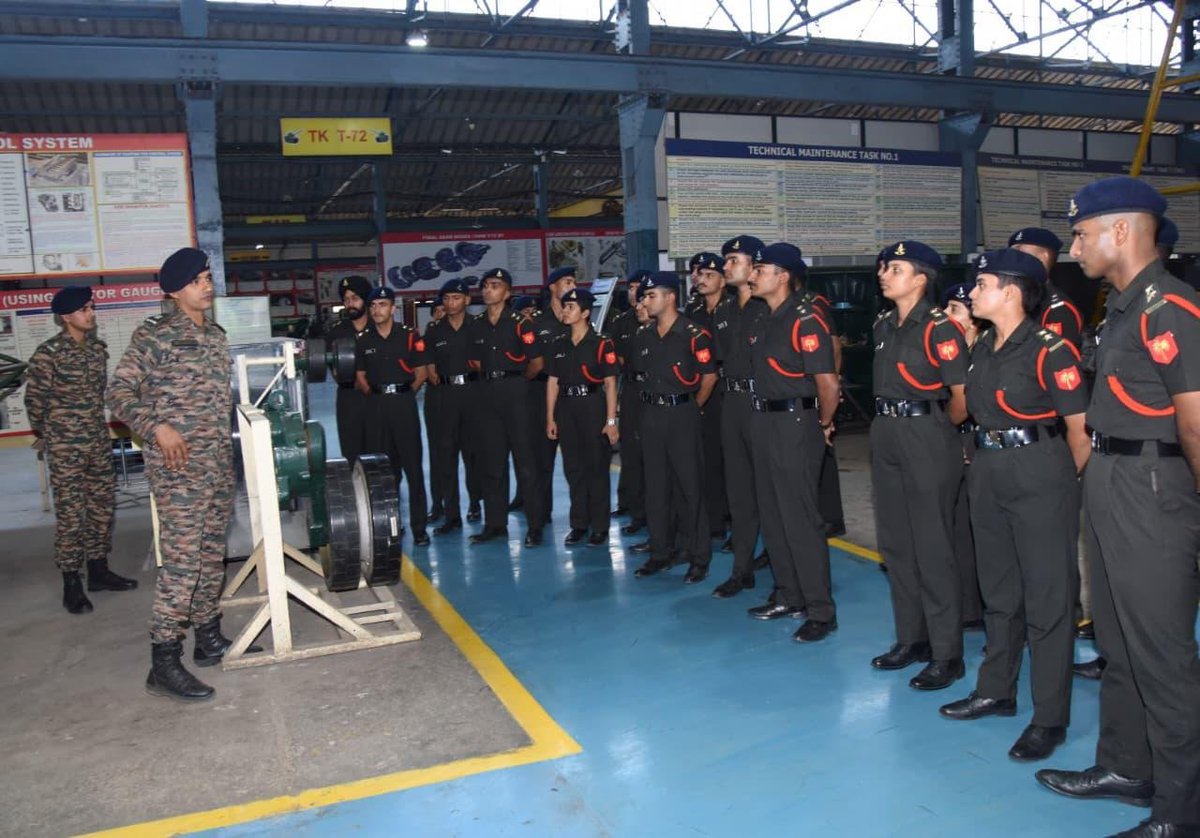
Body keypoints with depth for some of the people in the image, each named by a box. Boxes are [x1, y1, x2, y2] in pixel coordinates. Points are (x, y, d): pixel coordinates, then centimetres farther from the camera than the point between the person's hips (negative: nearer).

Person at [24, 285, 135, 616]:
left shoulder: (98, 347, 6)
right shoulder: (49, 353, -14)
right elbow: (35, 398, -5)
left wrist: (94, 425, 18)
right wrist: (45, 434, 7)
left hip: (99, 440, 7)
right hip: (65, 446, -6)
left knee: (103, 505, 12)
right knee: (70, 513, -2)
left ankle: (98, 570, 25)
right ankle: (71, 583, 7)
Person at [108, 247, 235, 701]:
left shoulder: (217, 336, 15)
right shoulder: (153, 335, -5)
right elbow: (120, 392, -8)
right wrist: (157, 427, -22)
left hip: (220, 463, 7)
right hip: (177, 465, -7)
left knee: (212, 554, 14)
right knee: (182, 560, -10)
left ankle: (209, 638, 27)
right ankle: (164, 664, -3)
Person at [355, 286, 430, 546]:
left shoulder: (410, 335, 0)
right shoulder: (364, 340, 9)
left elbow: (421, 373, 3)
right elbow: (360, 377, 15)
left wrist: (403, 394, -2)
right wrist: (374, 395, 4)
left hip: (404, 401, -3)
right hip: (376, 406, 3)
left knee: (413, 466, -4)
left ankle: (419, 527, 0)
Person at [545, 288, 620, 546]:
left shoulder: (601, 344, -5)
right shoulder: (559, 346, 11)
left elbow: (610, 383, -7)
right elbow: (553, 383, 12)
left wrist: (611, 420, -12)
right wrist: (550, 418, 7)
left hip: (593, 407, -5)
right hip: (567, 409, 5)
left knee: (597, 467, 0)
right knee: (573, 468, 9)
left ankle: (599, 526, 10)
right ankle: (579, 524, 20)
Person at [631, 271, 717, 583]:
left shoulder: (693, 335, -10)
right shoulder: (643, 335, 8)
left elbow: (710, 375, -3)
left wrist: (691, 406, 4)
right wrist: (653, 400, 14)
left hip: (681, 414, -6)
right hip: (651, 413, 6)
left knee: (690, 485, -1)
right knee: (655, 484, 10)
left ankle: (698, 557, 8)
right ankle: (661, 551, 21)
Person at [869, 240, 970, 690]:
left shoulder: (938, 328, -12)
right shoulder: (884, 326, 12)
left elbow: (962, 397, -12)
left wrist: (934, 430, 2)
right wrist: (893, 423, 14)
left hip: (926, 439, -8)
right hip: (886, 436, 8)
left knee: (932, 548, -3)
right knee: (895, 543, 13)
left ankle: (946, 655, 8)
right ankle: (911, 639, 26)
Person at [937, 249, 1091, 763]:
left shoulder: (1049, 351, -15)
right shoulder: (982, 349, 9)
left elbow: (1082, 430, -14)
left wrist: (1062, 483, -5)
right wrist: (983, 459, 11)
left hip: (1039, 474, -8)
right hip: (989, 471, 8)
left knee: (1047, 596, 0)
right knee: (999, 590, 17)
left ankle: (1050, 719, 10)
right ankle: (996, 691, 31)